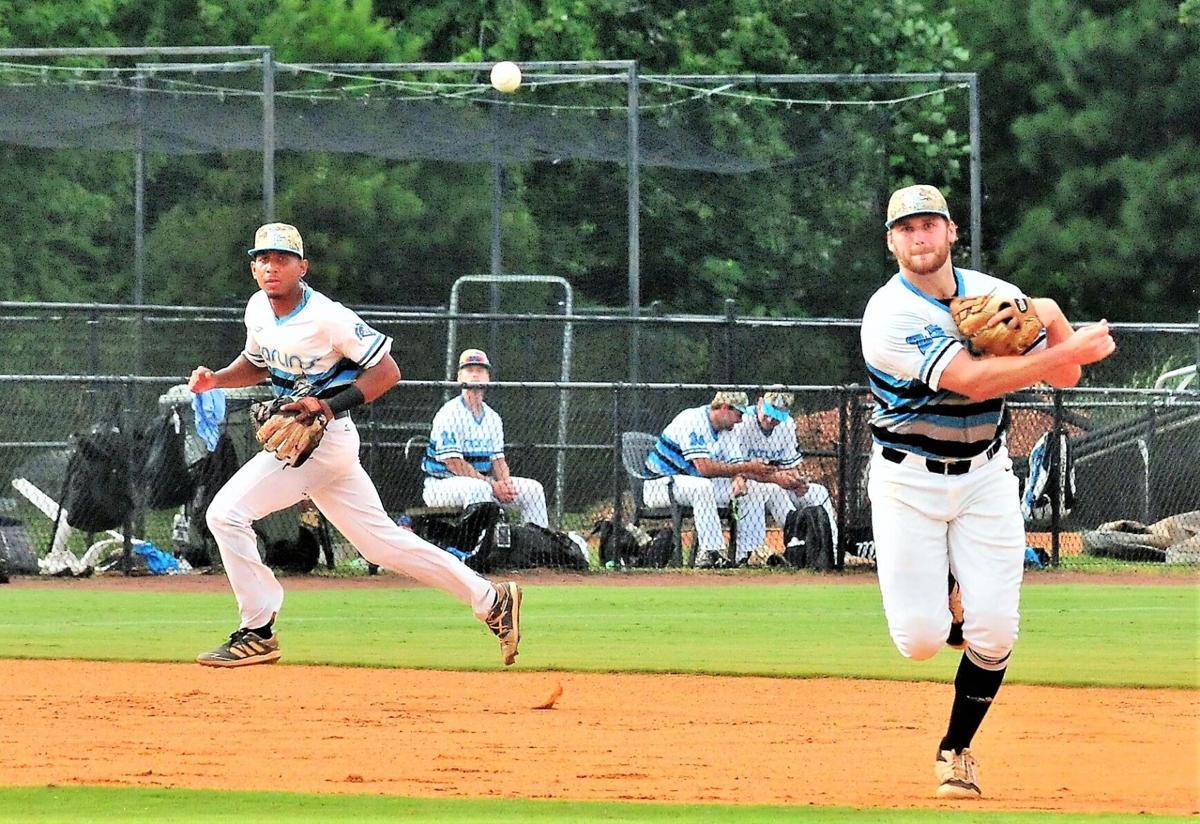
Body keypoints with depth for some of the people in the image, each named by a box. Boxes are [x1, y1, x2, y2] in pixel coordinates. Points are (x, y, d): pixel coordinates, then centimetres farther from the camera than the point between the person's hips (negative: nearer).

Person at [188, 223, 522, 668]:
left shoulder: (328, 318, -19)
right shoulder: (258, 309, 5)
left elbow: (387, 370, -15)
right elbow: (257, 363, 23)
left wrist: (332, 406, -26)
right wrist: (216, 379, 3)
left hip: (325, 437, -9)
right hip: (296, 438, 9)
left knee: (227, 513, -13)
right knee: (382, 541, 12)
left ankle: (258, 633, -6)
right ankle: (491, 600, 19)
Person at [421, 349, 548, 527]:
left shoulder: (492, 417, 12)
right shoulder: (450, 413, -12)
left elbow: (498, 458, 10)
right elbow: (452, 462, -19)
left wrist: (505, 484, -13)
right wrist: (492, 485, -22)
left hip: (483, 481, 8)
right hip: (442, 484, -7)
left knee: (532, 488, -3)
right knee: (479, 488, -38)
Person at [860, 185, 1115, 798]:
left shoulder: (995, 295, 1)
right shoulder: (891, 315, -18)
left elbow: (1063, 378, 2)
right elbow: (973, 381, -28)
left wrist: (1053, 320, -18)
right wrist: (1074, 348, -29)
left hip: (985, 477, 4)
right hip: (908, 479, -4)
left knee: (993, 634, -7)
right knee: (920, 640, -9)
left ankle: (956, 750, 16)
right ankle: (943, 603, 28)